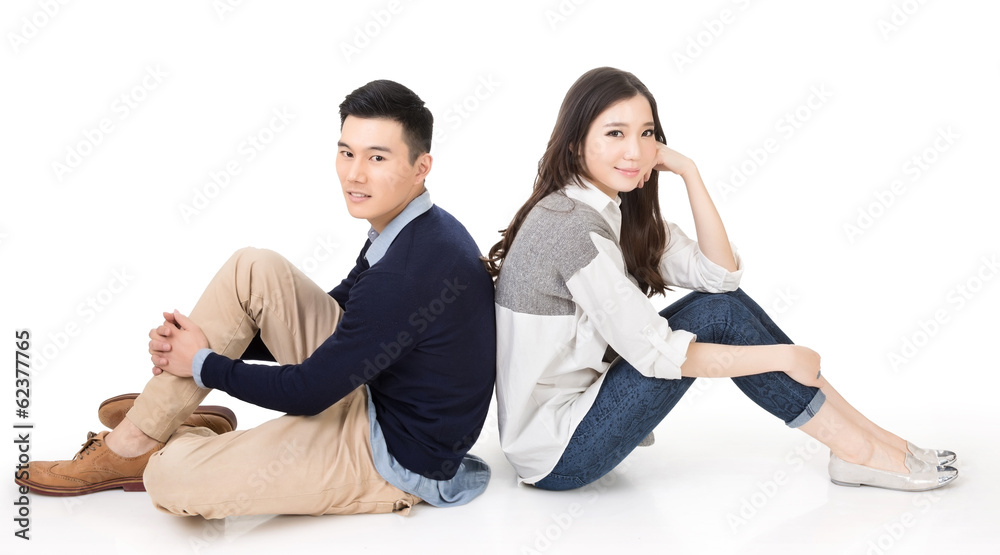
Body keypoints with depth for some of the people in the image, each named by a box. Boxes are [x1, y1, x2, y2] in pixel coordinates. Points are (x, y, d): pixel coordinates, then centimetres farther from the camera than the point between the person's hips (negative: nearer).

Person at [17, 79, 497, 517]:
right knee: (254, 271, -2)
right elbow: (322, 316, 14)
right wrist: (201, 340, 2)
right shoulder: (412, 230, 3)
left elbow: (309, 392, -22)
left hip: (398, 459, -9)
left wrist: (203, 363, -6)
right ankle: (136, 434, 8)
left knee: (169, 478, -19)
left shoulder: (412, 270, -29)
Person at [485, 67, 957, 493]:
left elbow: (720, 274, 2)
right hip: (555, 454, -8)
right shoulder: (573, 227, -24)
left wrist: (689, 172, -7)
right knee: (716, 316, -14)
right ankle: (861, 454, -3)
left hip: (577, 401, 9)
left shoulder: (616, 211, 6)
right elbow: (654, 353, -24)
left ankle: (867, 433, 4)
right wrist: (784, 357, -16)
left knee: (726, 299, -1)